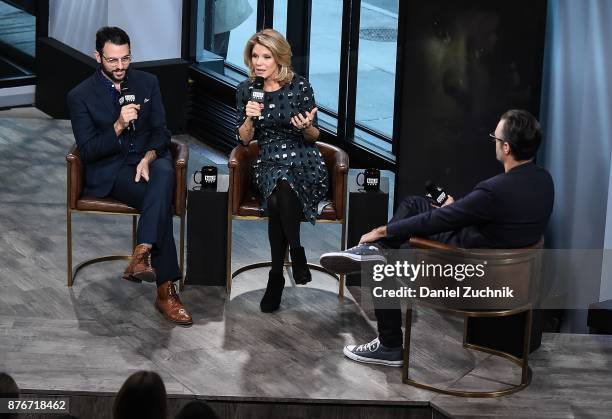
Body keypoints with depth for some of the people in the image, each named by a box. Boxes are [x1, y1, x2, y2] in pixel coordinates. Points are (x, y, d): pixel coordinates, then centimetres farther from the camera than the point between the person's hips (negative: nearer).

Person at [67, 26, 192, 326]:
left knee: (164, 173, -36)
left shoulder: (147, 82, 7)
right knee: (160, 199, -32)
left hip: (147, 158, 4)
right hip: (108, 170, -3)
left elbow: (161, 131, 6)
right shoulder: (81, 96, -4)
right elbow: (87, 151, -8)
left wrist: (149, 157, -16)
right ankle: (165, 290, -34)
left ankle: (141, 255, -44)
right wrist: (119, 126, -24)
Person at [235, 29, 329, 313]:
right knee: (278, 193, -35)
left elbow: (314, 136, 5)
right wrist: (249, 118, -11)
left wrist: (306, 127, -18)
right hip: (269, 163, 2)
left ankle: (277, 276, -20)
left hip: (304, 162, -2)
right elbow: (244, 139, 9)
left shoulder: (300, 86, -2)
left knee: (280, 196, -36)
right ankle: (296, 255, -16)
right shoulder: (246, 90, 7)